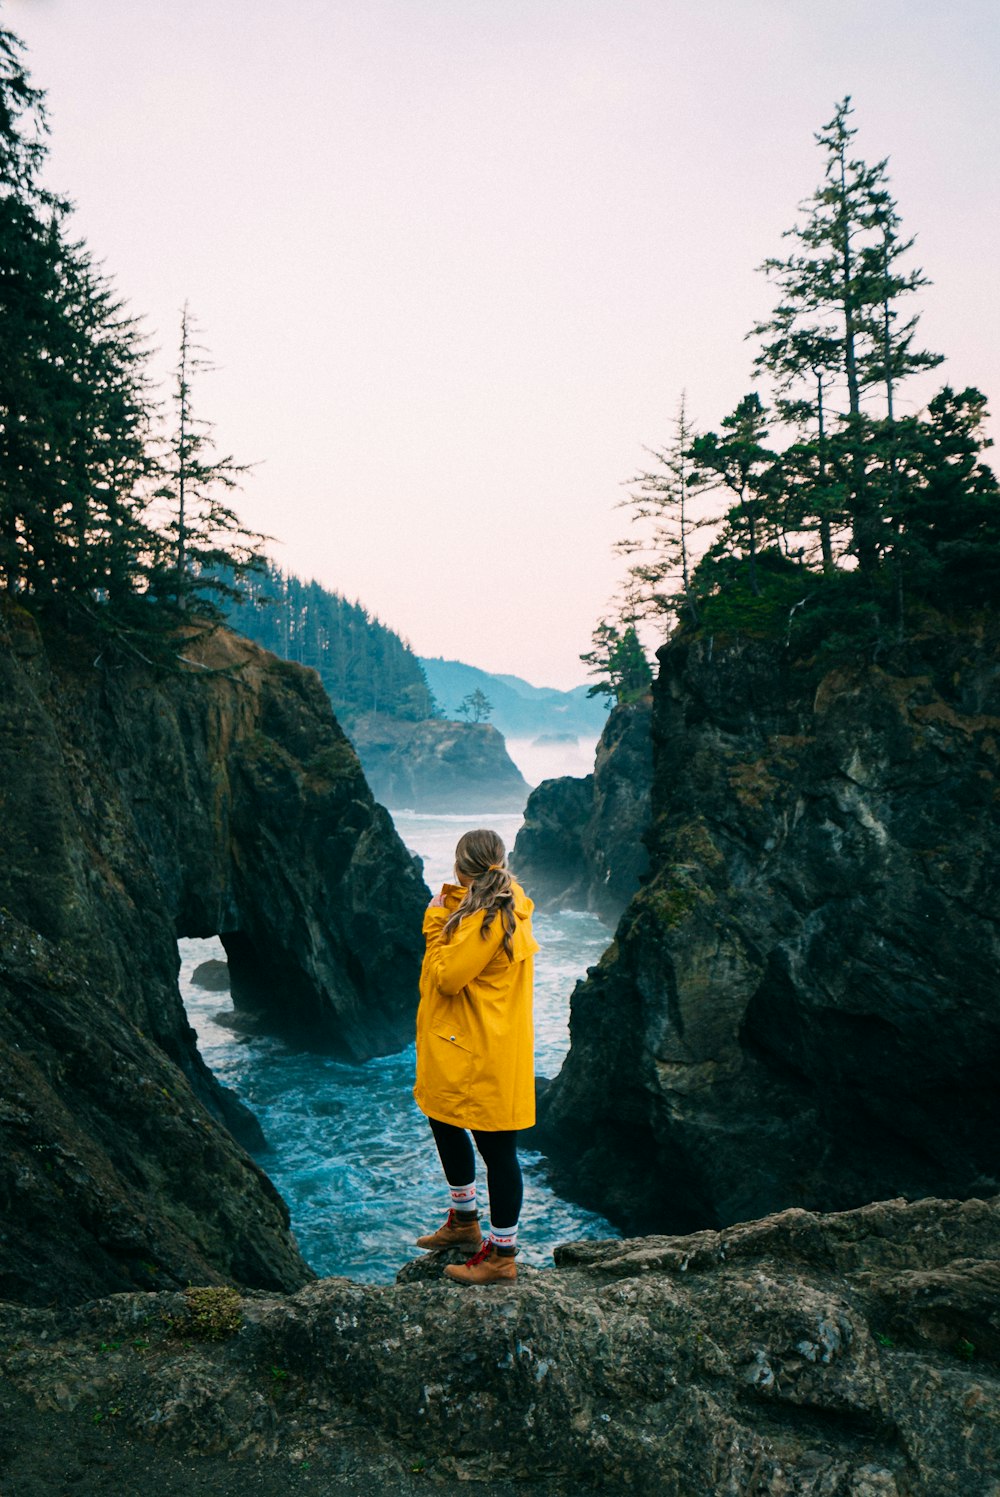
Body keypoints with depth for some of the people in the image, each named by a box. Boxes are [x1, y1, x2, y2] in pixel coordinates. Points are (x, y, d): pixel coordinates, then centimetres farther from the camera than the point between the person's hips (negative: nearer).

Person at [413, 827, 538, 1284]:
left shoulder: (488, 919, -23)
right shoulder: (505, 909, 9)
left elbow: (446, 977, -21)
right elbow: (461, 961, 14)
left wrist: (437, 925, -12)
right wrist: (450, 913, 4)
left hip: (484, 1057, -11)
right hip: (462, 1050, 11)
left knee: (496, 1148, 1)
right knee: (445, 1124, 24)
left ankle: (502, 1256, 15)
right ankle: (464, 1221, 42)